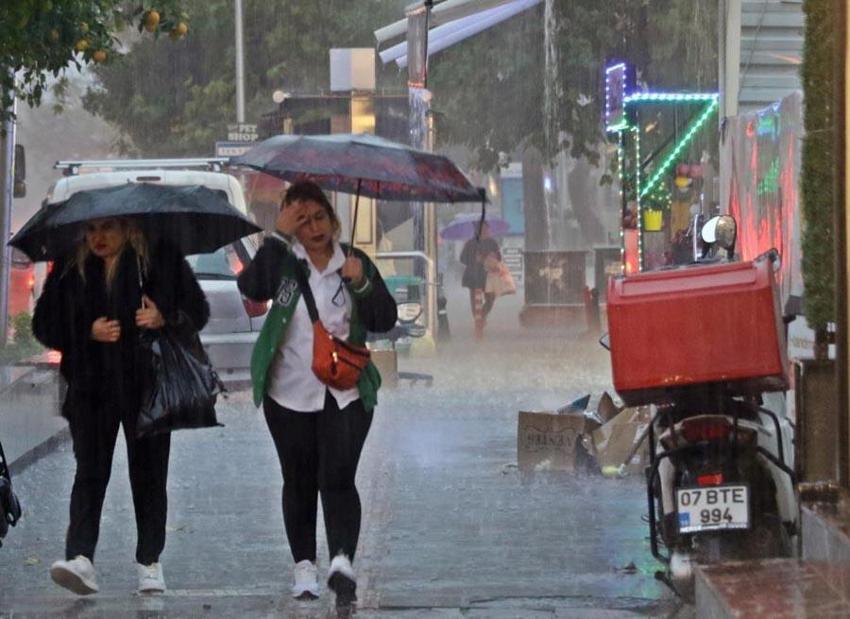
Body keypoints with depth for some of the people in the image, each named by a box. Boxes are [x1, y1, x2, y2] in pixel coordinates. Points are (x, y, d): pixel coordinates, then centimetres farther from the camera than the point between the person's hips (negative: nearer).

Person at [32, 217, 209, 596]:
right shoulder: (70, 268, 5)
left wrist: (164, 319, -16)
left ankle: (149, 561, 15)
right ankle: (80, 559, -19)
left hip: (147, 386, -1)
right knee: (90, 471, -9)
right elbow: (45, 325, 8)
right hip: (91, 389, 1)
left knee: (148, 474, 6)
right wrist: (88, 331, -9)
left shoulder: (161, 259, 0)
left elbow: (197, 310, 5)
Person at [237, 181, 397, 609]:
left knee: (338, 478, -15)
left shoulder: (354, 262, 2)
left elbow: (386, 320, -3)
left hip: (346, 393, -1)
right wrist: (279, 236, -23)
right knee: (299, 482, 9)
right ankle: (304, 567, 19)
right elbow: (251, 288, -20)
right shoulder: (283, 260, 0)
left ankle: (342, 561, -26)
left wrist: (363, 283, -20)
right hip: (289, 394, 1)